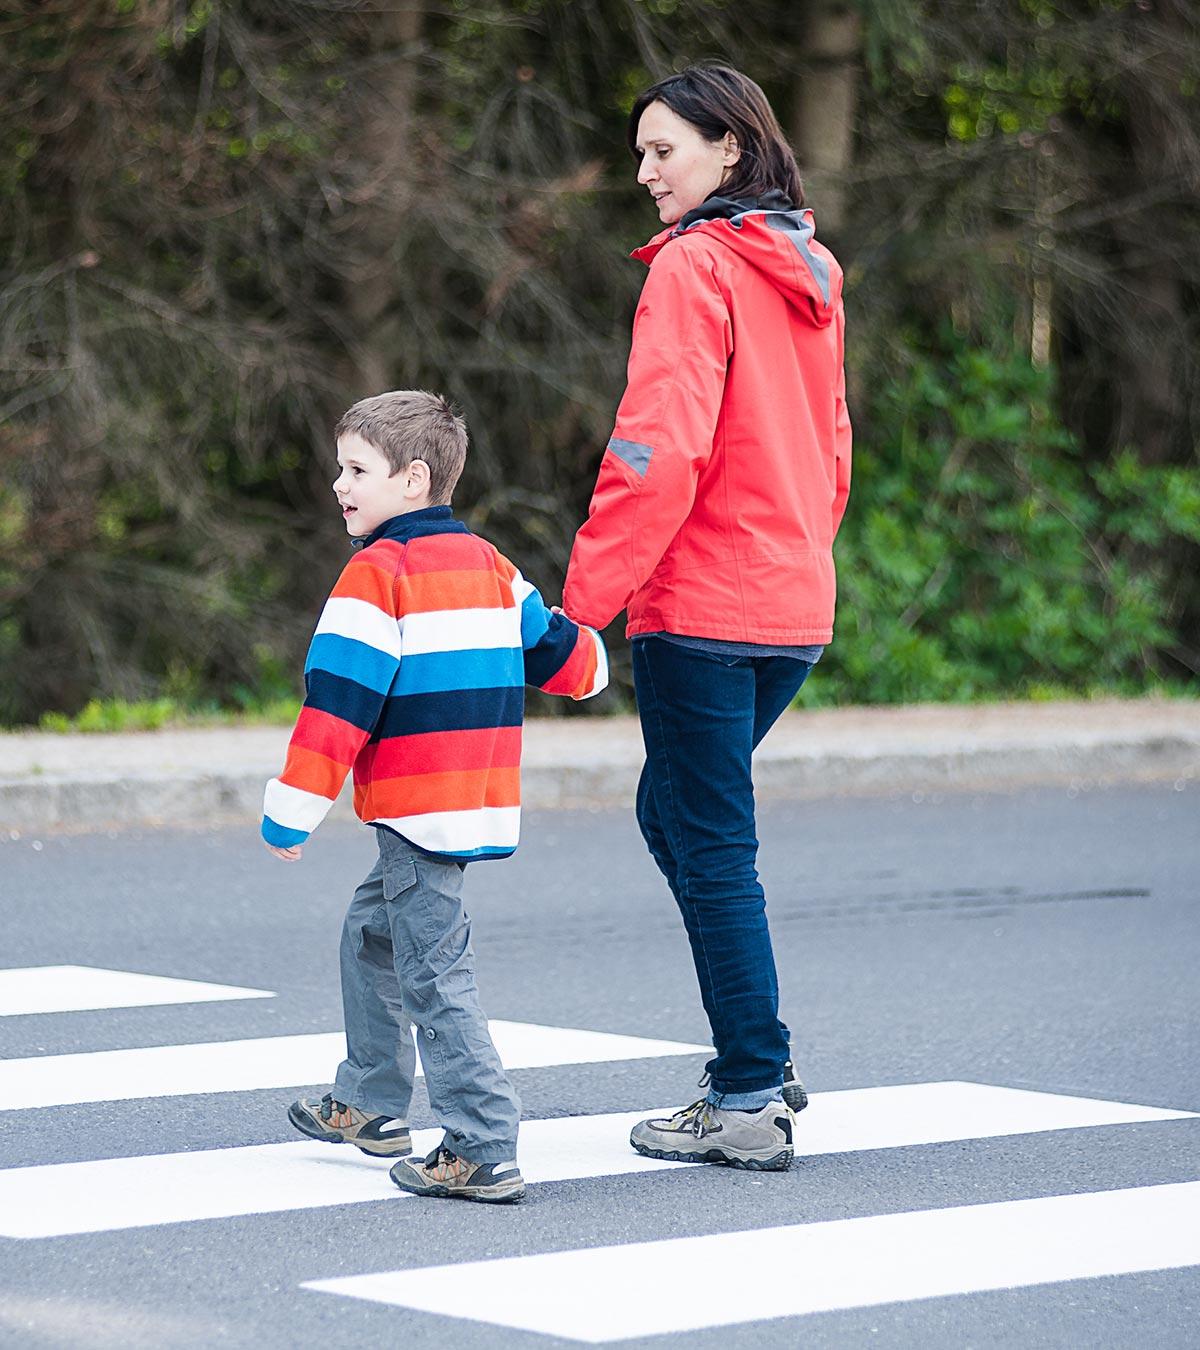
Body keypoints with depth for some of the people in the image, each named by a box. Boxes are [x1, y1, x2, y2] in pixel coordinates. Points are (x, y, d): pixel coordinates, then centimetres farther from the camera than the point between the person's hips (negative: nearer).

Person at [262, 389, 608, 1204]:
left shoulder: (378, 573, -12)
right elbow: (557, 650, 21)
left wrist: (290, 814, -10)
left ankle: (483, 1152, -12)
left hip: (418, 811, -9)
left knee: (434, 973, -8)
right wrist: (589, 666, 45)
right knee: (373, 930, 25)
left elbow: (339, 704, -15)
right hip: (484, 799, 9)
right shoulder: (488, 564, 12)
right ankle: (371, 1106, 34)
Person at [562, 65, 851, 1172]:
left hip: (701, 602, -8)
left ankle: (752, 1103, 2)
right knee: (676, 813, 20)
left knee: (712, 844, -1)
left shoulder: (694, 265, -12)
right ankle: (756, 1059, 20)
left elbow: (659, 447, -19)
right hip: (795, 606, 8)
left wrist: (585, 599, -17)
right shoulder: (807, 275, 12)